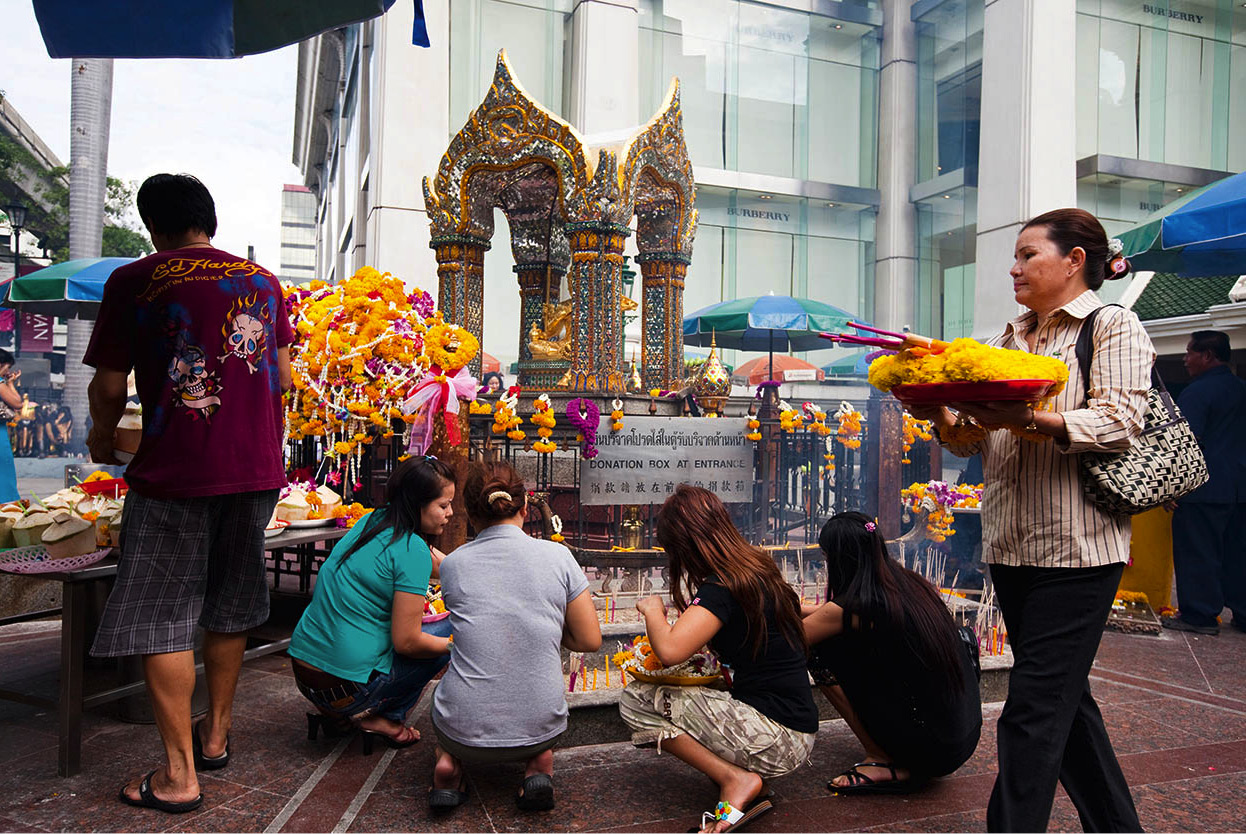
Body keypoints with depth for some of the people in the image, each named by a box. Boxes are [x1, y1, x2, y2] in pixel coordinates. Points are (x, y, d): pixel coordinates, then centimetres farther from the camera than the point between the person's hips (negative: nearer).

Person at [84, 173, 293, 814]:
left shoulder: (134, 281, -2)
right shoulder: (263, 282, 10)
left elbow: (109, 387, -1)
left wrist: (102, 439, 19)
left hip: (174, 471, -4)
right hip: (257, 467, 5)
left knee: (160, 618, 5)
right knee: (229, 608, 18)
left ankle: (179, 775, 8)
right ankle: (216, 735, 31)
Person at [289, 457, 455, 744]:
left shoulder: (372, 521, 7)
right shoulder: (411, 551, -18)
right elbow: (406, 642, -16)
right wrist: (458, 643, -2)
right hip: (347, 687, -8)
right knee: (450, 630, 3)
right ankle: (384, 718, 4)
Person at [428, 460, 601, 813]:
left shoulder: (452, 564, -2)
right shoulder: (557, 555, -5)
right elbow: (590, 640, -1)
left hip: (464, 732, 1)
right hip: (540, 727, 0)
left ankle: (448, 760, 7)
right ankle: (538, 760, 6)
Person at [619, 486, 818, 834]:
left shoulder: (721, 589, -18)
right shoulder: (759, 568, 8)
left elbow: (670, 650, -29)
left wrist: (652, 610, -9)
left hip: (774, 742, -9)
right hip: (797, 731, 9)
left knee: (636, 700, -6)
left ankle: (735, 779, -7)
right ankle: (743, 783, 8)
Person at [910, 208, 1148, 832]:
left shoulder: (1114, 326, 0)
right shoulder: (1012, 337, 19)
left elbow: (1119, 422, -15)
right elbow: (977, 440, 15)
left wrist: (1029, 421, -28)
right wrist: (940, 414, -5)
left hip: (1077, 547, -7)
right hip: (1011, 546, 7)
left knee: (1033, 709, -8)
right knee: (1064, 698, 16)